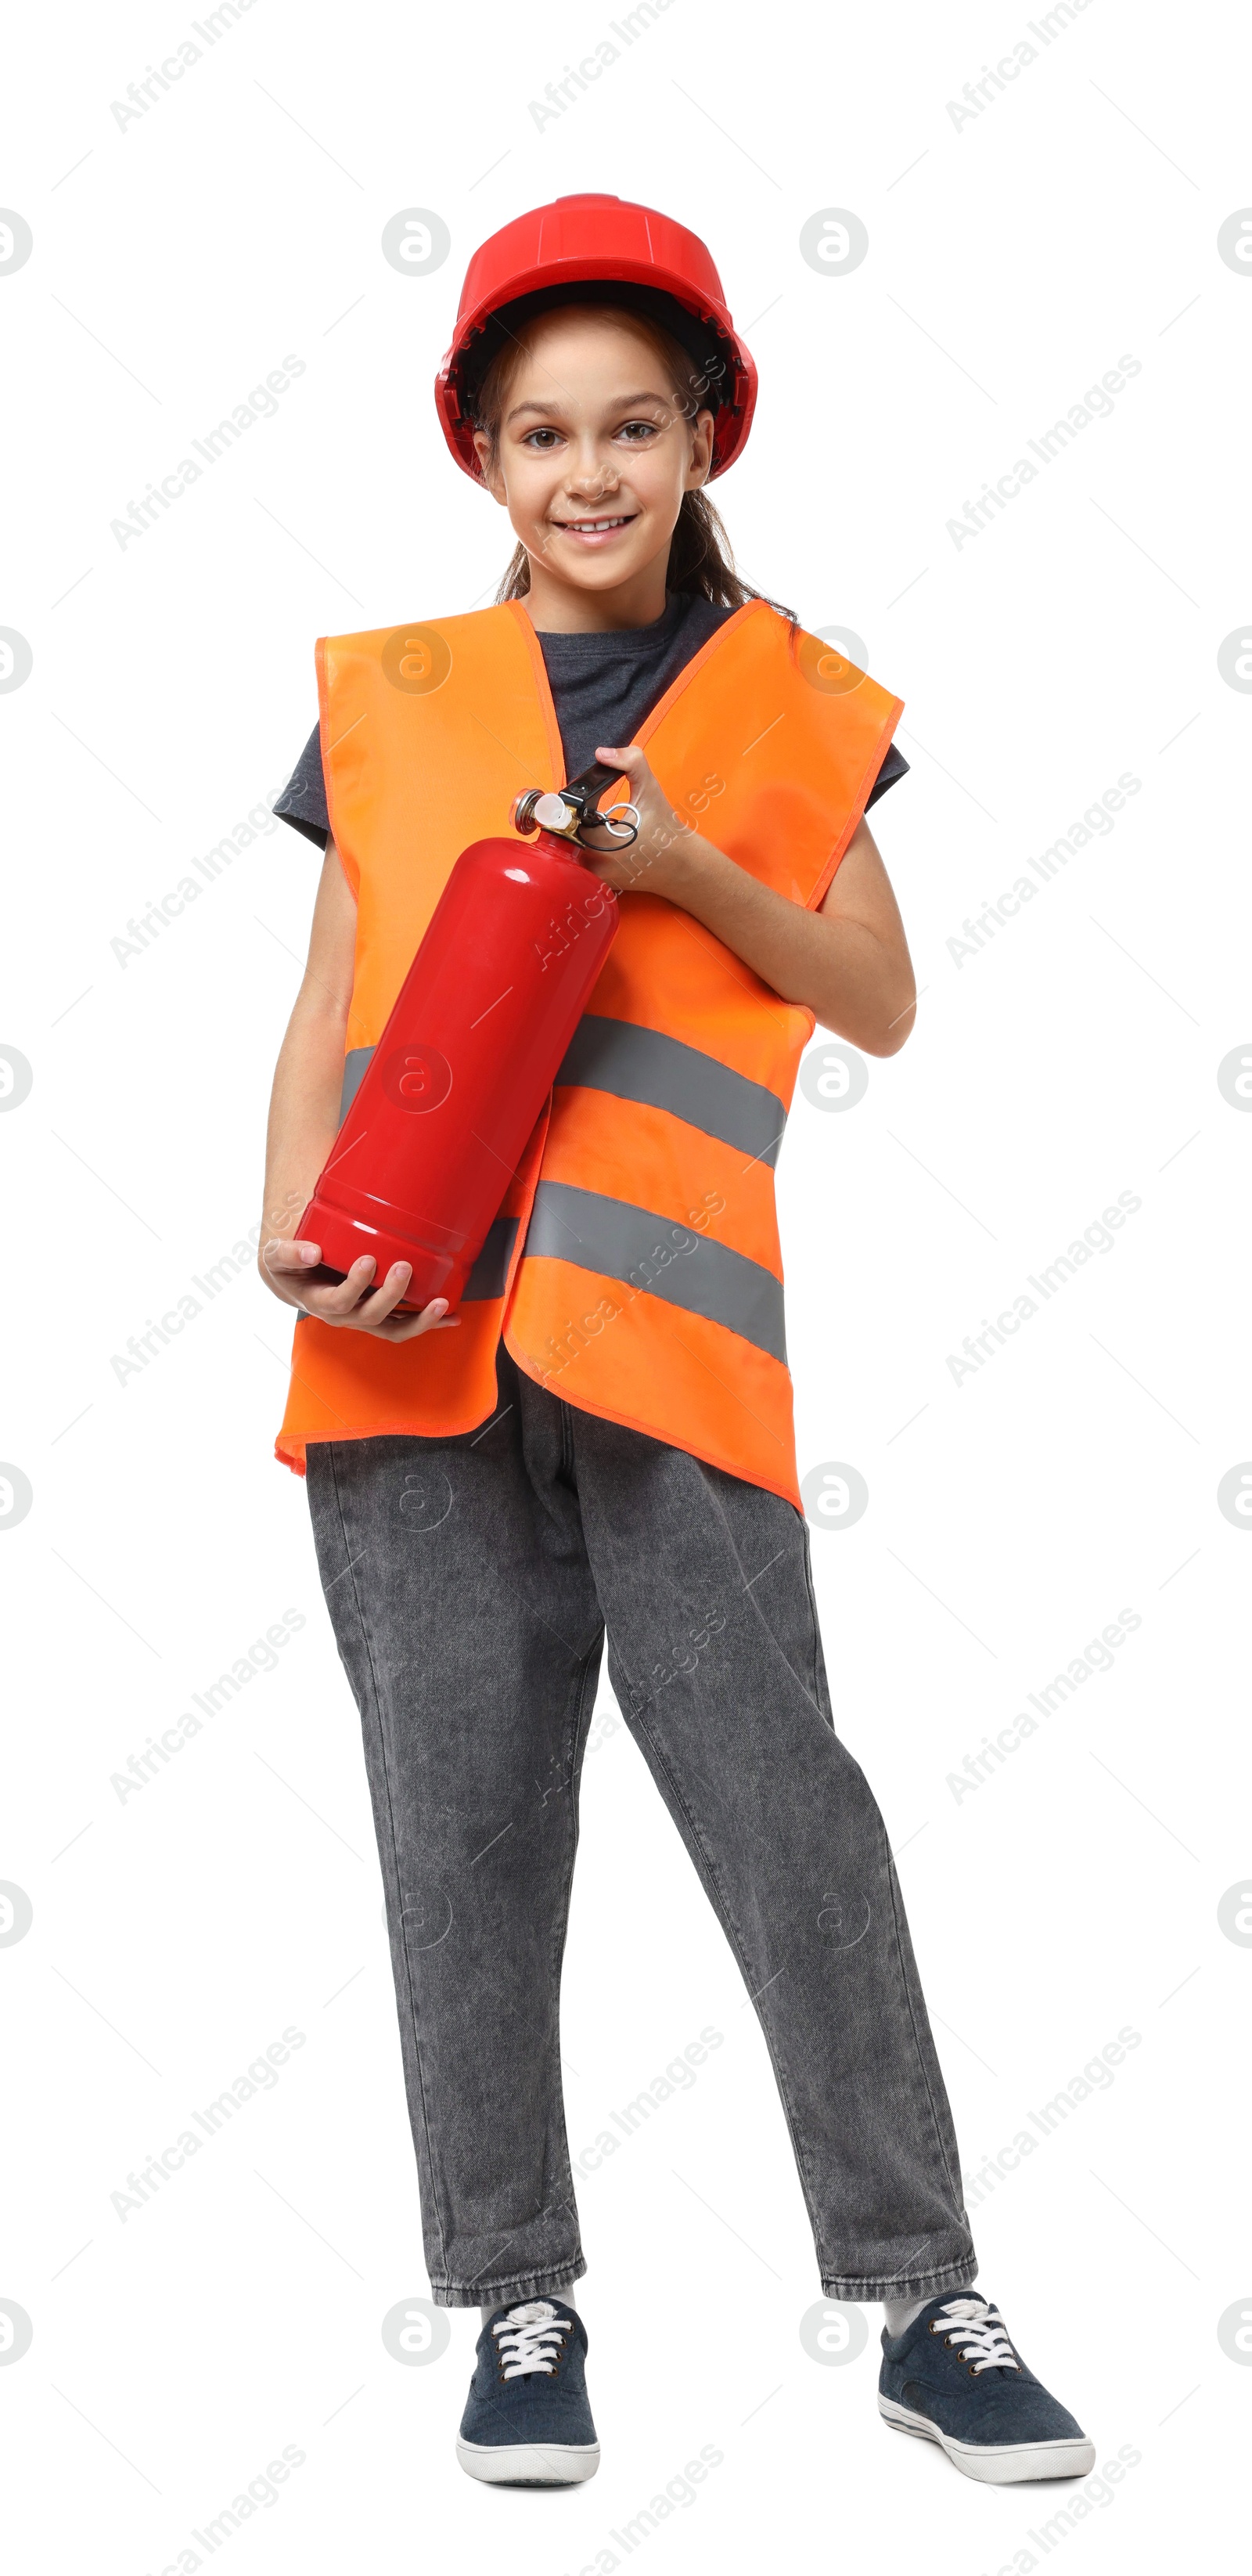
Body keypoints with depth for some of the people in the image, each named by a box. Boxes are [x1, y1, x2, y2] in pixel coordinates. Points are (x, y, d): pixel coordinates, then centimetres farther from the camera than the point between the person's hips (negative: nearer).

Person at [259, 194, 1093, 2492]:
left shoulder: (788, 706, 13)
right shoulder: (390, 699, 15)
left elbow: (881, 1006, 9)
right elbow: (327, 1013, 12)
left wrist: (685, 866, -6)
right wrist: (296, 1227, -6)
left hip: (661, 1320, -1)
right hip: (413, 1329, 1)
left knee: (781, 1801, -6)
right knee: (464, 1826, 2)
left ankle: (923, 2301, 4)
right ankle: (521, 2304, 12)